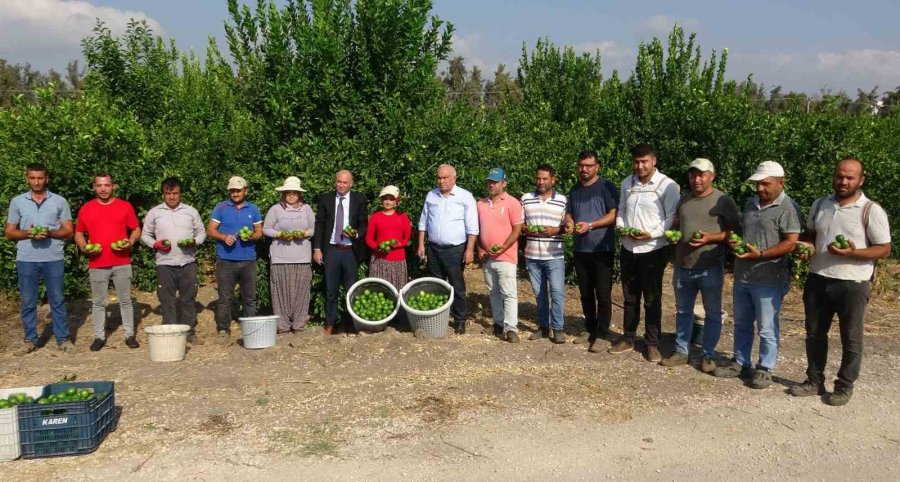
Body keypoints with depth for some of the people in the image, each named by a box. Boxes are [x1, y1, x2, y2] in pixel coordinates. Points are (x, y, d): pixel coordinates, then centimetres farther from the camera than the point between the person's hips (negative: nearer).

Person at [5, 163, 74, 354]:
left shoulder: (60, 201, 3)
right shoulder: (17, 201, 7)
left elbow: (68, 231, 4)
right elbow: (9, 232, 8)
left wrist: (50, 233, -15)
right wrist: (27, 233, -12)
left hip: (53, 259, -1)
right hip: (26, 260, 1)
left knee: (57, 300, 5)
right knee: (27, 301, 7)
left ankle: (63, 338, 12)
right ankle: (30, 340, 17)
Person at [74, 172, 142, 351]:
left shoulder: (125, 206, 3)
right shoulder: (86, 209, 5)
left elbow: (136, 229, 7)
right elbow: (79, 233, 12)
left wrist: (130, 242, -12)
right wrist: (84, 247, -7)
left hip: (122, 263, -1)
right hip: (97, 264, 1)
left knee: (125, 300, 6)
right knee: (98, 302, 7)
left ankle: (130, 335, 14)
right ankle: (99, 336, 16)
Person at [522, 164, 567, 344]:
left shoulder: (563, 200, -1)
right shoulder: (526, 198, 5)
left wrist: (556, 230, -16)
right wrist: (527, 229, -12)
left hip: (554, 255, -2)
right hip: (532, 255, 3)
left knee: (557, 292, -5)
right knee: (539, 293, 11)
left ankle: (557, 328, 7)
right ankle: (543, 326, 22)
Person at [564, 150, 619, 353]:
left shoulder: (606, 187, -5)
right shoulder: (575, 190, 15)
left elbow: (613, 214, -12)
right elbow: (569, 213, 20)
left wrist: (590, 225, -21)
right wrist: (569, 223, -3)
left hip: (602, 249, -6)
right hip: (580, 249, 6)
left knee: (603, 293, -3)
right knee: (585, 292, 13)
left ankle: (601, 335, 3)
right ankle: (590, 329, 25)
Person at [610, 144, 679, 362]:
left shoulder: (667, 185, -10)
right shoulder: (627, 183, 8)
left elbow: (672, 218, -11)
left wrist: (652, 234, -21)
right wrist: (620, 227, -4)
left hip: (652, 250, -5)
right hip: (628, 249, 5)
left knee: (652, 300, 5)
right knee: (629, 297, 15)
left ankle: (652, 344, 15)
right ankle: (628, 339, 27)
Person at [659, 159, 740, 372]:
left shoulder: (723, 201, -7)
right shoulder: (684, 200, 11)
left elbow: (735, 231, -9)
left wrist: (710, 238, -20)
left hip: (710, 268, -6)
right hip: (683, 266, 6)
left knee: (712, 313, 7)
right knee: (683, 311, 14)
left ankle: (709, 355, 17)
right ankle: (681, 352, 25)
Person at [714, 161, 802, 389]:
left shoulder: (788, 208, -12)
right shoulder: (751, 203, 11)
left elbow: (791, 243, -18)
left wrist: (760, 254, -23)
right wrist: (734, 240, 1)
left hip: (769, 280, -7)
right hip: (742, 276, 7)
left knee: (767, 328, 4)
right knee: (741, 324, 16)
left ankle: (765, 369, 16)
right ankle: (740, 363, 28)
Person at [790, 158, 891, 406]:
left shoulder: (871, 211, -10)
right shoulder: (819, 205, 6)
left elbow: (884, 249, -9)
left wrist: (852, 252, -25)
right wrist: (807, 247, -4)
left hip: (853, 284, -5)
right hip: (818, 280, 5)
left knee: (851, 339, 7)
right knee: (814, 334, 14)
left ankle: (844, 387, 21)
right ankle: (814, 380, 27)